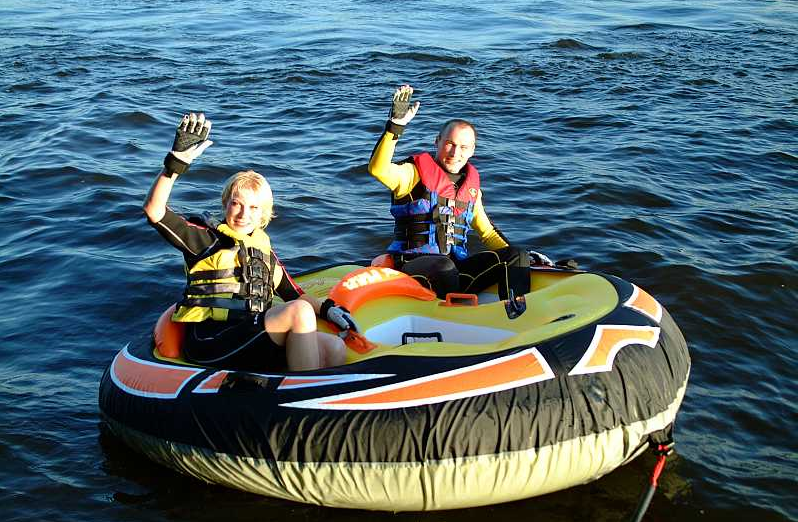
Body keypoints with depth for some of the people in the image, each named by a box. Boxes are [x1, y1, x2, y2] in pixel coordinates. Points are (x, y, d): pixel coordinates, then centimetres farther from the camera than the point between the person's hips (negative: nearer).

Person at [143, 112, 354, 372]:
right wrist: (176, 162, -20)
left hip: (253, 346, 6)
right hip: (209, 344, -6)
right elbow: (154, 211, -9)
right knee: (299, 312, -25)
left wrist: (327, 309, 8)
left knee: (334, 348, -17)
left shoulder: (264, 249, 21)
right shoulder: (206, 237, 5)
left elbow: (293, 294, 27)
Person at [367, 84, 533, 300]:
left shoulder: (471, 186, 16)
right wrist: (396, 124, -29)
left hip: (457, 269, 6)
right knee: (444, 266, -39)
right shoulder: (415, 173, -1)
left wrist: (517, 260, 12)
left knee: (517, 257, -10)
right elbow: (378, 169, -22)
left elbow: (487, 232, 24)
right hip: (412, 265, -6)